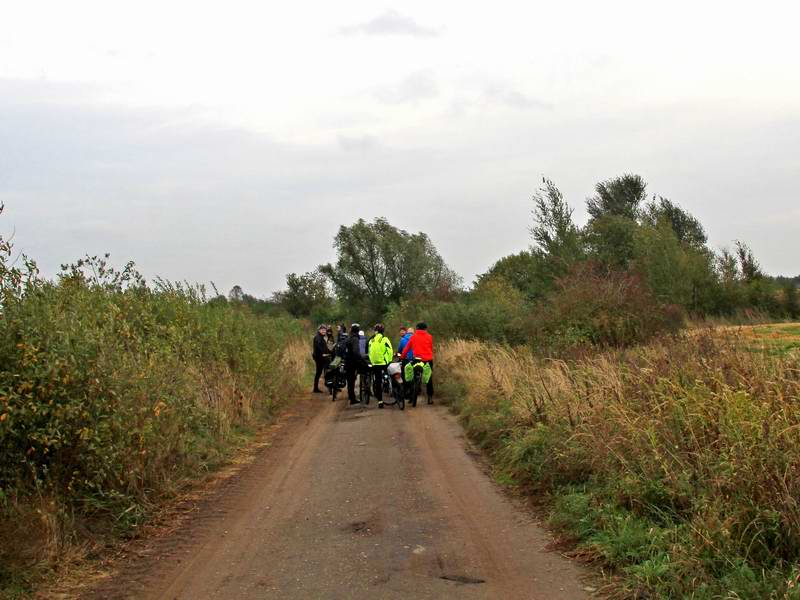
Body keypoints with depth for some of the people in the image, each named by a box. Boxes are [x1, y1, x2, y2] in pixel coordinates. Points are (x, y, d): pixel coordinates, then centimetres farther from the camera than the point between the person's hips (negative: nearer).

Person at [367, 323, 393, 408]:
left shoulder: (371, 340, 6)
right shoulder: (384, 339, -6)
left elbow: (369, 352, 12)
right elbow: (389, 351, -8)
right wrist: (389, 360, 4)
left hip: (374, 363, 4)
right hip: (384, 362, -4)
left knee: (377, 382, 6)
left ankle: (380, 400, 5)